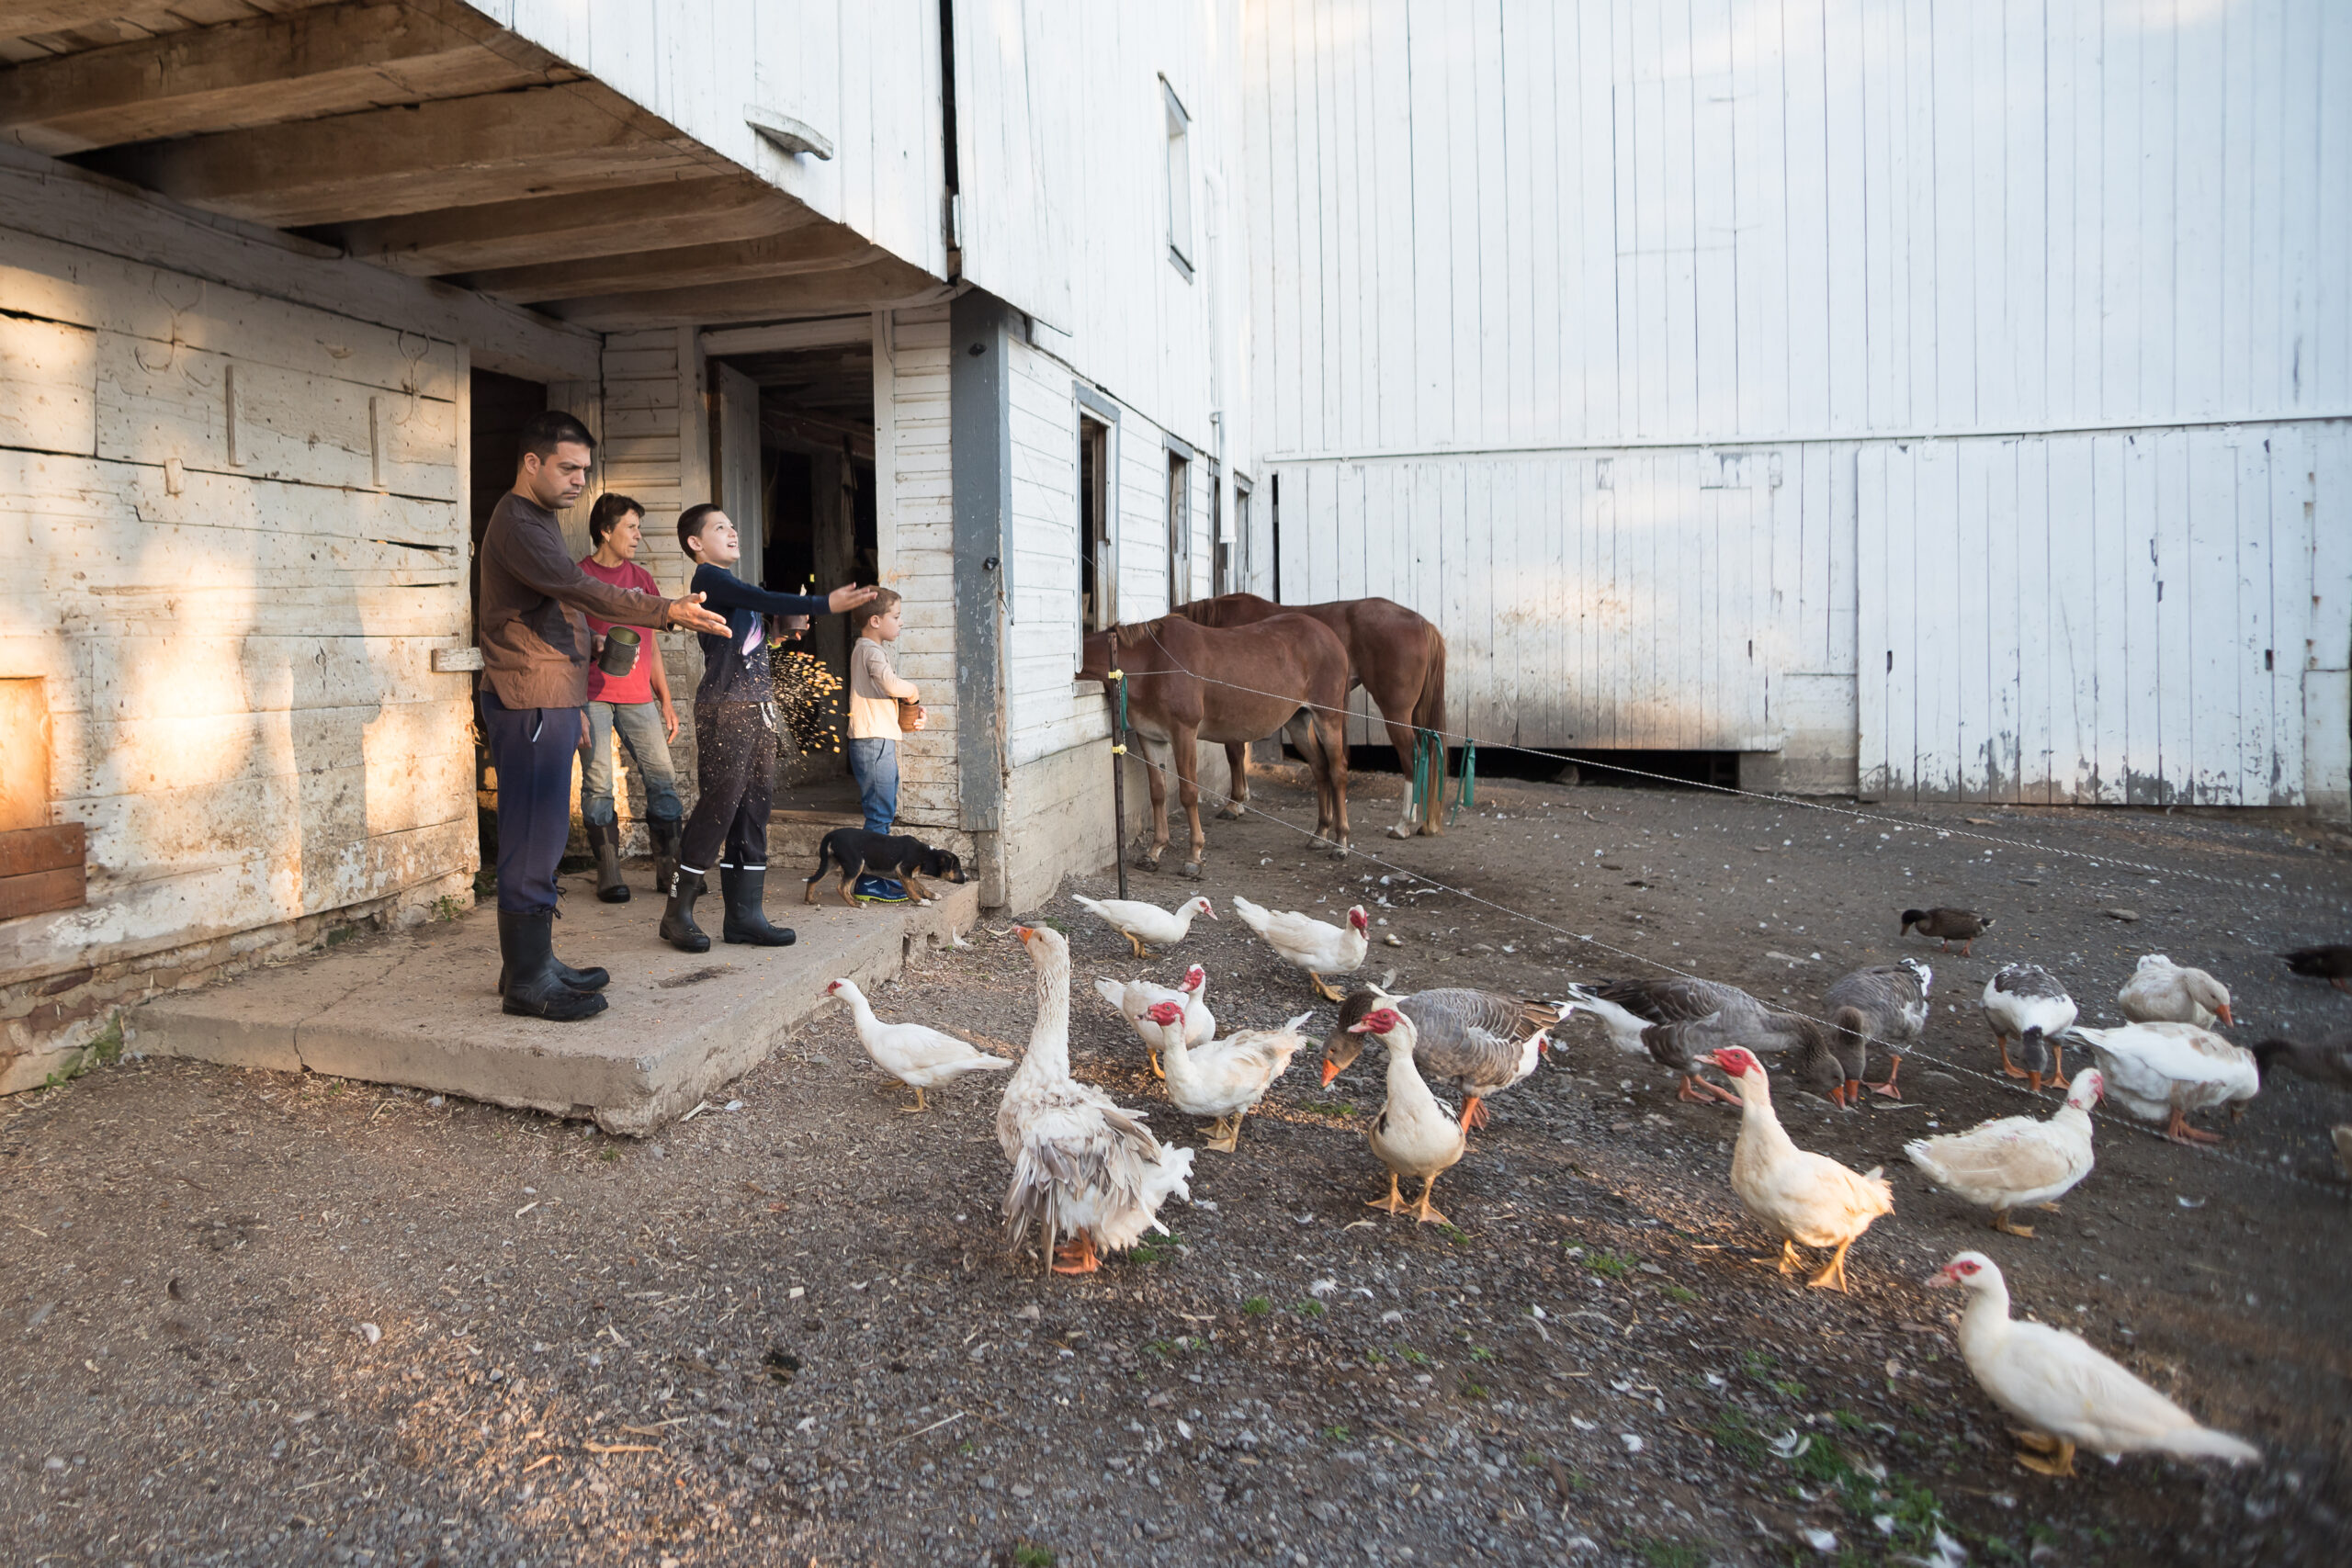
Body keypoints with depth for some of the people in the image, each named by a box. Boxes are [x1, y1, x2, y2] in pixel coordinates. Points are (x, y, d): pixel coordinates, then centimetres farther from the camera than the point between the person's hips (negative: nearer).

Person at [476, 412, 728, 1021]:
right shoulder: (516, 524, -12)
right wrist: (668, 611, -33)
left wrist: (574, 703, 26)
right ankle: (526, 982, -5)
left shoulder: (539, 520, 22)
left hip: (550, 702, 11)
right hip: (529, 705, -11)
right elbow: (582, 590, -26)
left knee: (542, 840, 13)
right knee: (531, 841, -9)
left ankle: (535, 962, 20)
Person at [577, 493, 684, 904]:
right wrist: (599, 645, -20)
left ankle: (670, 870, 2)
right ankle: (608, 875, 0)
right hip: (592, 694, -4)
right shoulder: (579, 576, 3)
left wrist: (666, 701, 15)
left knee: (662, 778, -3)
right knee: (598, 784, -6)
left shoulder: (641, 579, 17)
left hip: (638, 696, 4)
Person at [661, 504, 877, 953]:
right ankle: (678, 912, 3)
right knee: (720, 802, -8)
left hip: (757, 708, 9)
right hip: (724, 708, -9)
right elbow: (764, 600, -20)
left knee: (754, 804, 6)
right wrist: (824, 603, -27)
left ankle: (744, 914, 10)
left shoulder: (732, 583, 21)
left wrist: (789, 624, 10)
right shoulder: (708, 577, -6)